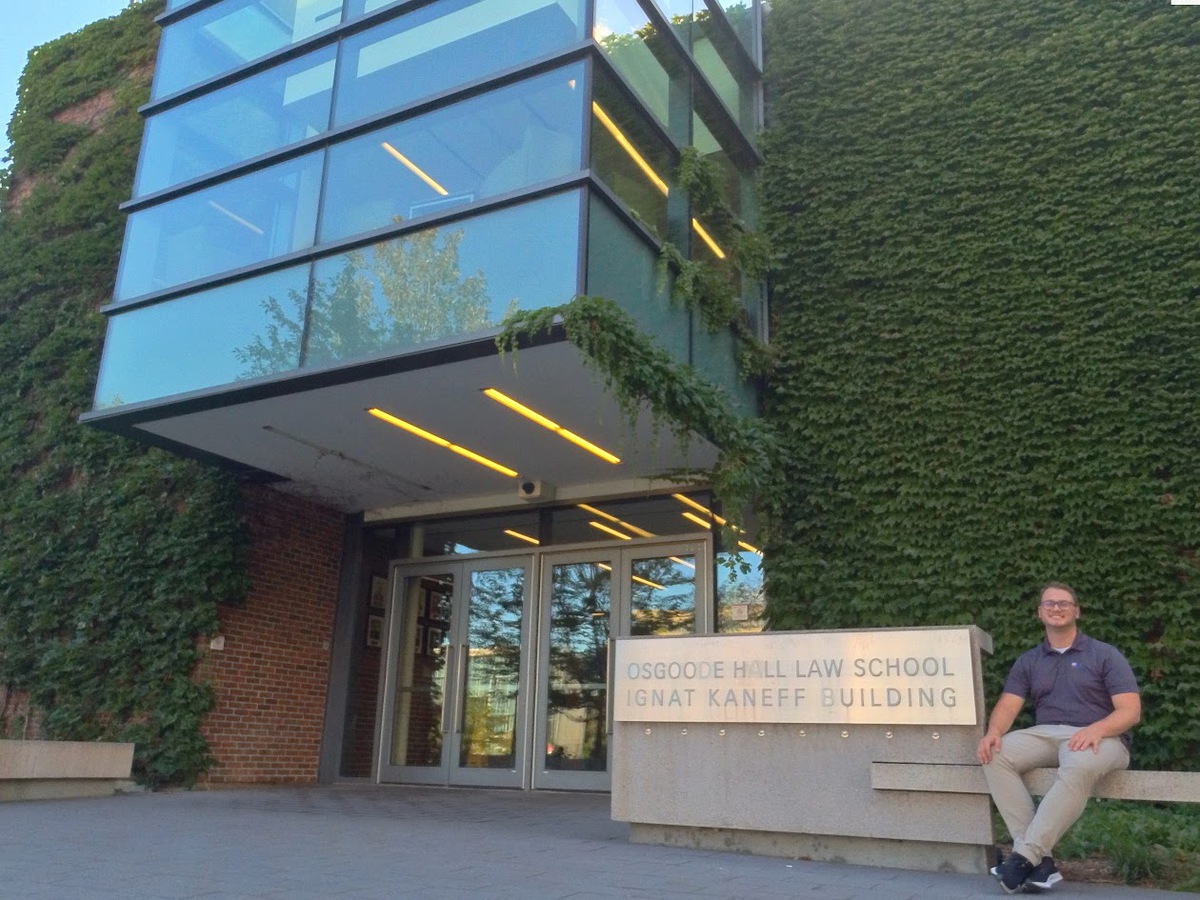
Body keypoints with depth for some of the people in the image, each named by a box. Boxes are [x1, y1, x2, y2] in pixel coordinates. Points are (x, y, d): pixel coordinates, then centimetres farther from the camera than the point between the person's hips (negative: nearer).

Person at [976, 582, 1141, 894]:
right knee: (995, 755, -25)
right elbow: (1007, 705, 4)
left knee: (1078, 767, -40)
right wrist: (993, 732, -19)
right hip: (1045, 735, 4)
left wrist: (1096, 730, -25)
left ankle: (1024, 857, -36)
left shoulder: (1105, 655, 5)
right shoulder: (1028, 661, 15)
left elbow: (1131, 711, -4)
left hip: (1098, 738, -4)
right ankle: (1040, 859, -28)